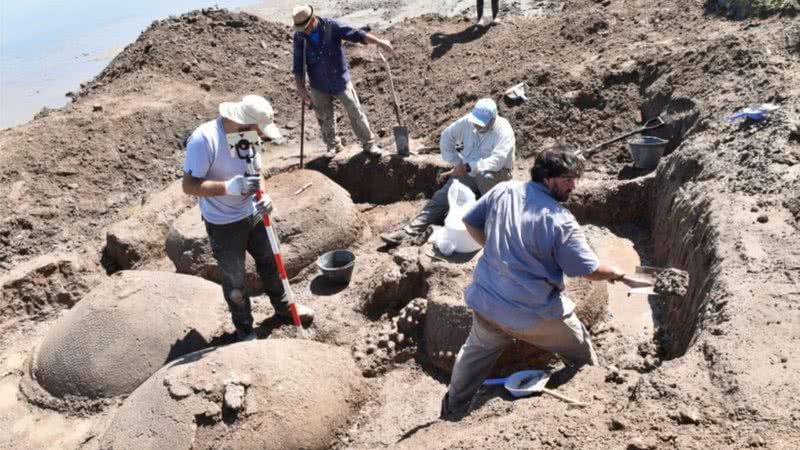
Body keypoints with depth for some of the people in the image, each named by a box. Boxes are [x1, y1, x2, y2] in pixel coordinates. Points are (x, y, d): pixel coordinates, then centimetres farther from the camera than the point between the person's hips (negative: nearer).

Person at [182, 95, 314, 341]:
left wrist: (264, 195, -15)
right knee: (234, 280, 10)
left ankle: (283, 306, 46)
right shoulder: (204, 139, -27)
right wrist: (229, 187, -38)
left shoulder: (247, 135, -7)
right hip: (223, 224, -6)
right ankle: (244, 329, 32)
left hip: (252, 214, 6)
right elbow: (189, 185, -26)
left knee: (269, 262, 22)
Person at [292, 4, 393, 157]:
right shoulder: (299, 36, -8)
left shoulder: (331, 26, -16)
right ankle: (333, 145, 34)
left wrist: (379, 42, -34)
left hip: (340, 81, -2)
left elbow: (357, 34, -23)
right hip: (318, 86, 2)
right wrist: (300, 88, -13)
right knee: (325, 118, 12)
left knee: (356, 113, 3)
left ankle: (369, 144, 18)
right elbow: (298, 64, -6)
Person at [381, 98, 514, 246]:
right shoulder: (467, 121, -8)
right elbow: (447, 137, 5)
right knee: (441, 197, -14)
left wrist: (468, 167, -30)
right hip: (468, 173, 5)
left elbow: (497, 161, -32)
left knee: (484, 175, -41)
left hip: (496, 175, -4)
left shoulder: (504, 131, -22)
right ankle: (411, 231, -21)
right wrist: (457, 163, -4)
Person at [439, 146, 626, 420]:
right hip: (537, 313, -4)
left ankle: (452, 412, 38)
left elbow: (470, 221, 7)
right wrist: (614, 273, 9)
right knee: (582, 354, 22)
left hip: (487, 302, 5)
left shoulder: (502, 191, -6)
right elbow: (590, 270, -13)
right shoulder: (560, 220, -19)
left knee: (475, 354, 26)